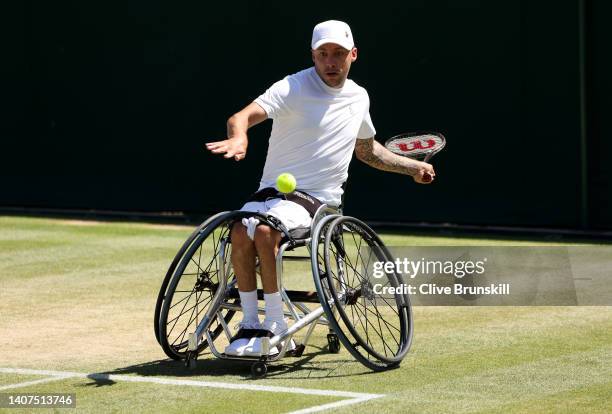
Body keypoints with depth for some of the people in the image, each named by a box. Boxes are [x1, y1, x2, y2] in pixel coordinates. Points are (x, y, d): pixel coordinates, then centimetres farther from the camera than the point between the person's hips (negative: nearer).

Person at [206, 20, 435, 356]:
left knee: (265, 230, -31)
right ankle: (250, 324, -16)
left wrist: (413, 167, 29)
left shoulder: (359, 98, 11)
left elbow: (367, 149, 32)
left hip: (318, 199, 0)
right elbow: (242, 117, -22)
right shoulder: (293, 88, -5)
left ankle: (275, 326, -19)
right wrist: (238, 138, -44)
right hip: (272, 190, 0)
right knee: (241, 233, -31)